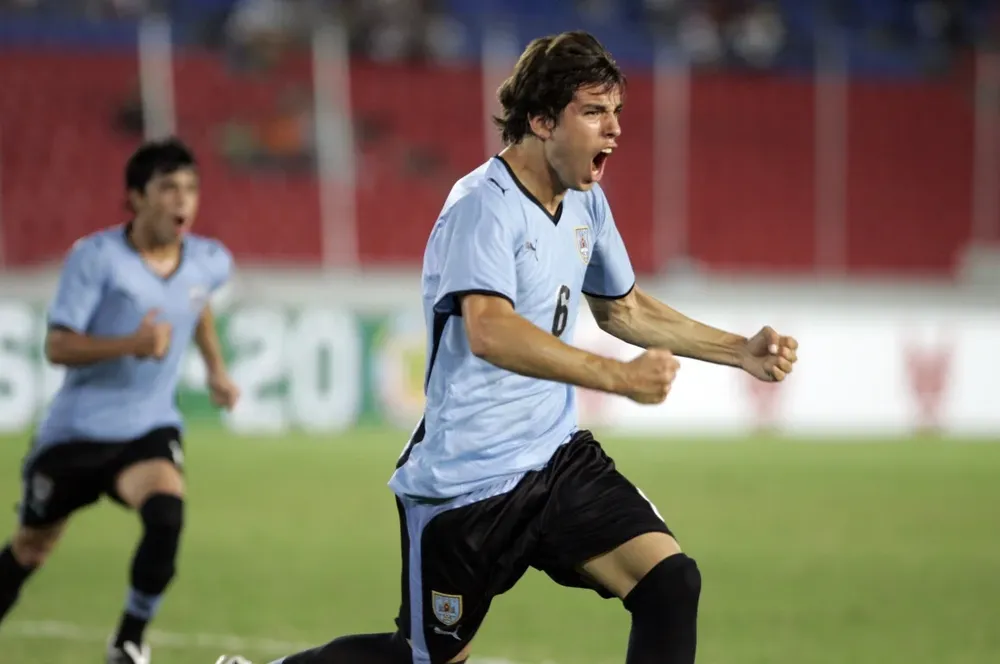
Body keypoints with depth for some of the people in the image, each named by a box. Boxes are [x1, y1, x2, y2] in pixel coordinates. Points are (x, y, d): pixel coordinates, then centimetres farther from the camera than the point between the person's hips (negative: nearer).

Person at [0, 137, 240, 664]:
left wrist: (216, 369, 20)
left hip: (149, 428, 2)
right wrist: (131, 344, -33)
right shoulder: (95, 258, -17)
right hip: (77, 428, -2)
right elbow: (57, 346, -20)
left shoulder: (210, 263, -2)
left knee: (167, 516, -28)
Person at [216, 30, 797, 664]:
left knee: (671, 583, -13)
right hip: (467, 484, -7)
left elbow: (622, 307, 24)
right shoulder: (484, 206, -21)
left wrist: (741, 351, 16)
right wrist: (619, 376, -40)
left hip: (556, 460, 7)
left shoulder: (585, 202, 7)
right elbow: (490, 332, -37)